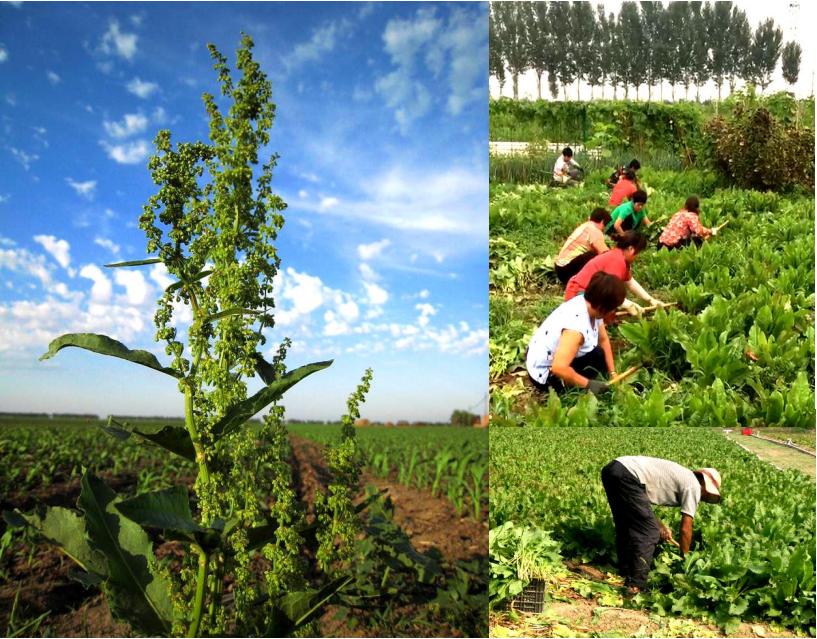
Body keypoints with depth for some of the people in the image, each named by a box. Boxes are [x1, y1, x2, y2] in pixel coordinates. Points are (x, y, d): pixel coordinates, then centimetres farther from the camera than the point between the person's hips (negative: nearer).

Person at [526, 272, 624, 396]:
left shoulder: (591, 306, -8)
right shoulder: (576, 326, -35)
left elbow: (603, 340, 4)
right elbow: (559, 368, -41)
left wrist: (613, 374, 1)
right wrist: (588, 384, -28)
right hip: (544, 373, -9)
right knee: (598, 356, -16)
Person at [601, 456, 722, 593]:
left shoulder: (681, 476, 30)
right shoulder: (694, 486, 7)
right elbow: (685, 529, 8)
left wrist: (660, 526, 22)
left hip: (610, 469, 9)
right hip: (628, 476, -9)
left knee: (625, 527, 23)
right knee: (649, 533, 0)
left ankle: (625, 576, 31)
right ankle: (635, 585, -1)